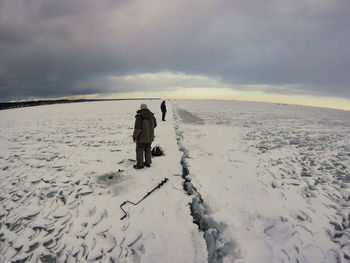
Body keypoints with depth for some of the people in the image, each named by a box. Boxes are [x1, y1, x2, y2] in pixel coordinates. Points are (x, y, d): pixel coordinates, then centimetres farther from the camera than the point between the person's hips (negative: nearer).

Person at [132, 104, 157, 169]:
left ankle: (140, 164, 16)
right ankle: (148, 162, 28)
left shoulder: (139, 117, -21)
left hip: (142, 137, -6)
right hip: (150, 137, 6)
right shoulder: (152, 116, -1)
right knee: (148, 149, 19)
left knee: (139, 150, 8)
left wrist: (134, 136, -11)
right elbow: (154, 125, 10)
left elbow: (137, 128, -21)